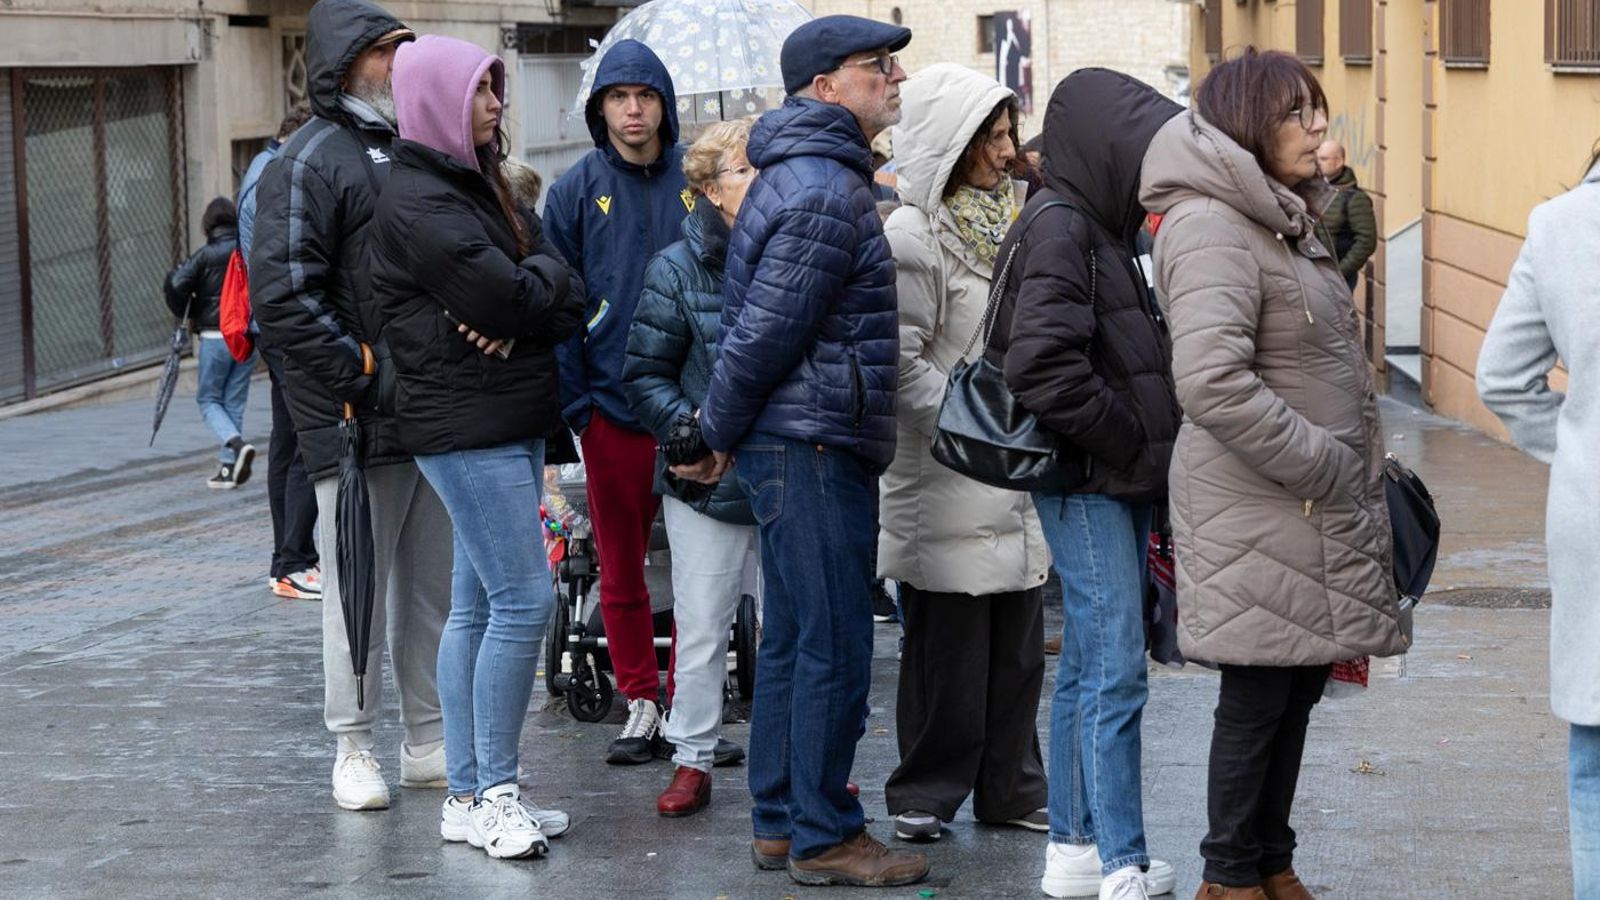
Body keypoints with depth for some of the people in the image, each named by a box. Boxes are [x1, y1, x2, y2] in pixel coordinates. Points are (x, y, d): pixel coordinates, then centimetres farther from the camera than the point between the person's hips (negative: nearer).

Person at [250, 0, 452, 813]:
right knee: (359, 590, -2)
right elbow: (282, 299, -15)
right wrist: (369, 374, -17)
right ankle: (353, 748, 9)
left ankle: (429, 743, 20)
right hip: (356, 422, -7)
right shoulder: (311, 161, -7)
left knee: (434, 585, 11)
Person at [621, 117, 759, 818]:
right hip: (707, 478, -2)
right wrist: (688, 432, -17)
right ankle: (693, 759, 17)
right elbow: (644, 374, -2)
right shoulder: (678, 270, -3)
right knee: (701, 627, 5)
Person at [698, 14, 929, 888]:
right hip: (815, 446, -11)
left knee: (792, 641, 14)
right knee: (834, 649, -5)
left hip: (803, 446, 11)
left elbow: (757, 332, 20)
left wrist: (725, 430, 18)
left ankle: (779, 823, 21)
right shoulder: (825, 195, -16)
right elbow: (763, 332, -17)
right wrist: (719, 436, -5)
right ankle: (822, 838, 1)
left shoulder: (802, 177, 18)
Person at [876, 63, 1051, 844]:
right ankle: (924, 796, 11)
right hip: (947, 484, -7)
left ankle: (1011, 788, 21)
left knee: (1019, 643, 11)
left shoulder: (1012, 219, 13)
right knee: (947, 647, 0)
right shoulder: (912, 237, -12)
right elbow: (899, 364, -17)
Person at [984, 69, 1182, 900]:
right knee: (1116, 671, -9)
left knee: (1088, 666, 13)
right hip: (1088, 484, -10)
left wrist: (1147, 449, 8)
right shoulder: (1057, 228, -14)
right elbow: (1040, 364, -24)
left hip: (1118, 483, 10)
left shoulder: (1098, 228, 15)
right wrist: (1132, 442, -16)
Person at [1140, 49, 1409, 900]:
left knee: (1298, 688, 14)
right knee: (1259, 695, -1)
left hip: (1318, 509, 9)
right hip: (1259, 511, -9)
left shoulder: (1280, 221, 16)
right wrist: (1319, 465, -20)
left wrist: (1354, 468, 15)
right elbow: (1211, 381, -27)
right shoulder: (1213, 227, -16)